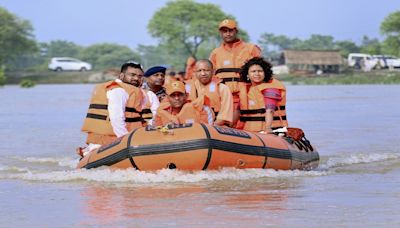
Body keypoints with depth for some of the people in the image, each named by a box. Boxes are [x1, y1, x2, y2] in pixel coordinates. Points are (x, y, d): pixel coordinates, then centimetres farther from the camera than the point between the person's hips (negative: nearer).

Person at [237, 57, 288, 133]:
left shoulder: (270, 88, -7)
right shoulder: (243, 88, 13)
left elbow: (269, 110, -21)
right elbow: (237, 110, 18)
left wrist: (268, 128, -34)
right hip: (248, 131, 5)